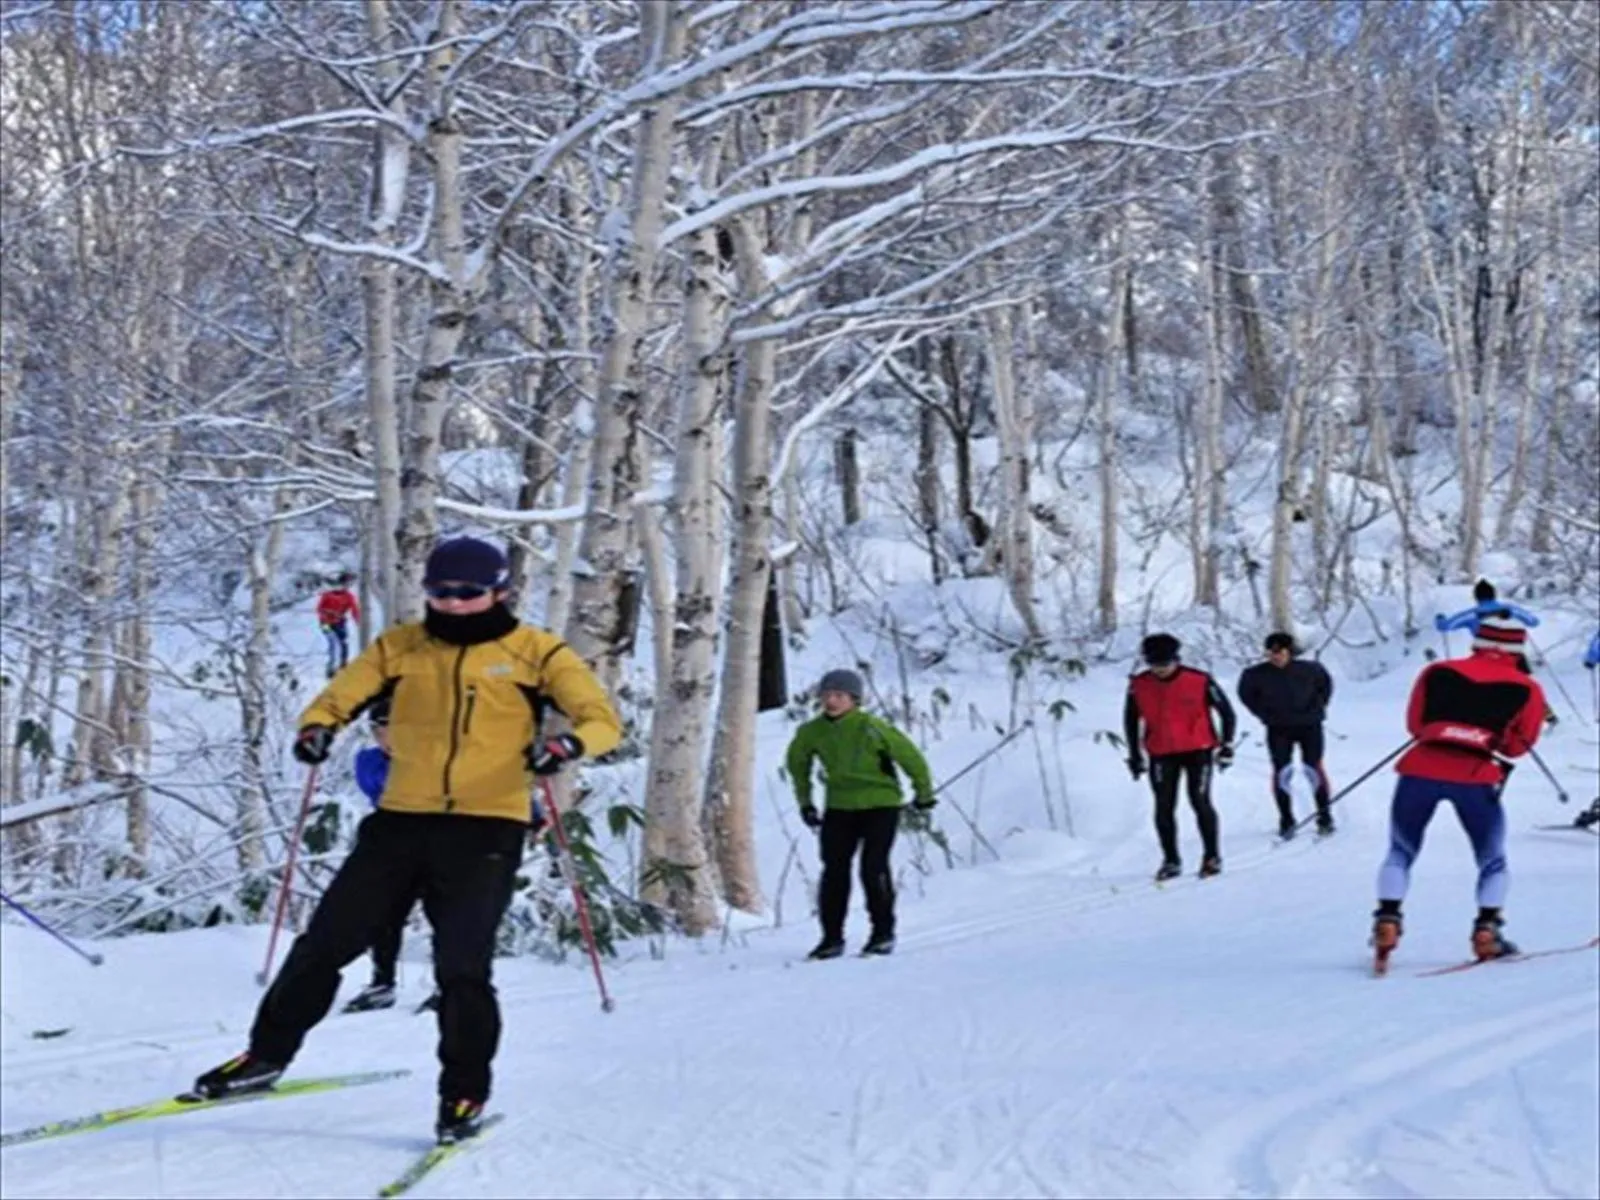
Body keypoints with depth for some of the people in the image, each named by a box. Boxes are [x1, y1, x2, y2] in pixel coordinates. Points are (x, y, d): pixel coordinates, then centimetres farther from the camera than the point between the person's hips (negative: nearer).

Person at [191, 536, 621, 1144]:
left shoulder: (534, 652, 2)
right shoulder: (401, 646, 10)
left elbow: (601, 718, -3)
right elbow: (339, 696, 9)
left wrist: (568, 744, -25)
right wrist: (316, 729, -15)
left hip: (485, 831, -3)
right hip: (401, 823, 3)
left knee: (462, 969, -10)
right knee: (326, 941, 5)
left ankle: (465, 1094, 10)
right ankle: (266, 1055, 22)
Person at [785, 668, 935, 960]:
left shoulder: (871, 728, -19)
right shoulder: (811, 733, -5)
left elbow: (909, 755, -8)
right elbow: (797, 761, 17)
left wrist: (924, 792, 3)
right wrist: (804, 801, 19)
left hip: (880, 804, -4)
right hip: (839, 807, 4)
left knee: (873, 867, -12)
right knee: (834, 870, 0)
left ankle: (883, 933, 2)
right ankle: (832, 937, 8)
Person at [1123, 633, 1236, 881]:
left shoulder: (1199, 681, -13)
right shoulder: (1138, 686, -6)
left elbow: (1226, 712, -1)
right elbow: (1131, 721, 10)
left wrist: (1227, 746, -4)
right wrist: (1134, 755, 9)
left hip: (1197, 750, -3)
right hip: (1161, 755, 3)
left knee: (1200, 802, -6)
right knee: (1164, 808, 0)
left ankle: (1212, 856, 9)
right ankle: (1171, 861, 12)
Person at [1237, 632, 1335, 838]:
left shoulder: (1309, 669, -11)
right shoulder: (1257, 675, -12)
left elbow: (1325, 684, 10)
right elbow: (1246, 694, 9)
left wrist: (1317, 707, 4)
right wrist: (1264, 713, 3)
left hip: (1309, 725, -1)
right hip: (1278, 729, 1)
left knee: (1314, 769, -3)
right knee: (1281, 771, -5)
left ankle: (1324, 817, 11)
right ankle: (1286, 820, 7)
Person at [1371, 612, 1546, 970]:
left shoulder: (1438, 672, 15)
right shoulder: (1527, 689, 11)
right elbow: (1520, 744, 10)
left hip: (1420, 770, 1)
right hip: (1477, 778, -1)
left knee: (1401, 851, 20)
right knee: (1493, 861, 20)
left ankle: (1387, 918, 5)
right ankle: (1487, 929, 7)